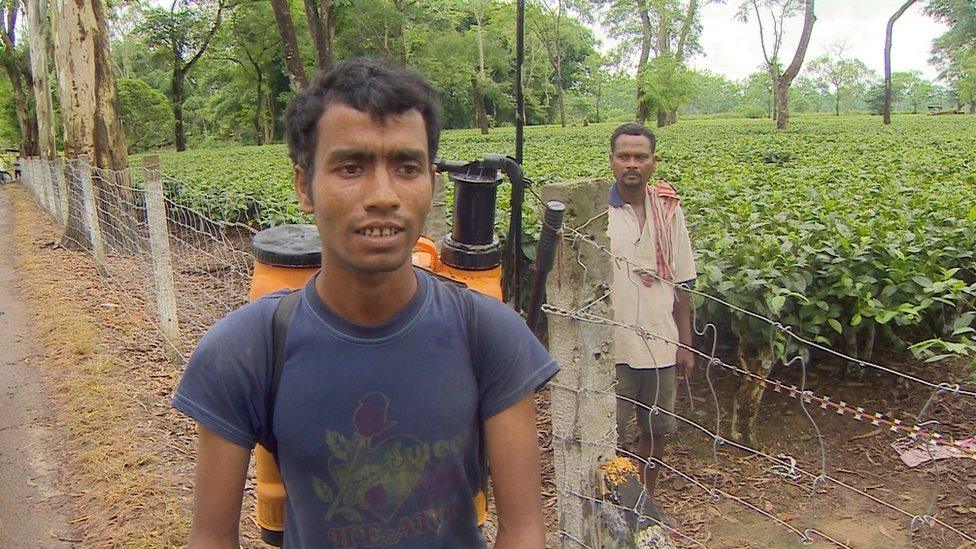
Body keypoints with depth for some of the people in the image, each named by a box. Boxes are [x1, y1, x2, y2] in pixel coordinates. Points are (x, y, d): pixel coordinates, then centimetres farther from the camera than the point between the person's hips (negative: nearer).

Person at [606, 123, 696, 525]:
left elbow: (680, 284, 9)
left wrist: (685, 343, 9)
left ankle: (646, 496, 39)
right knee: (608, 433, 6)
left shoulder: (669, 211, 4)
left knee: (656, 428, 18)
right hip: (611, 347, -4)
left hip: (661, 345, 5)